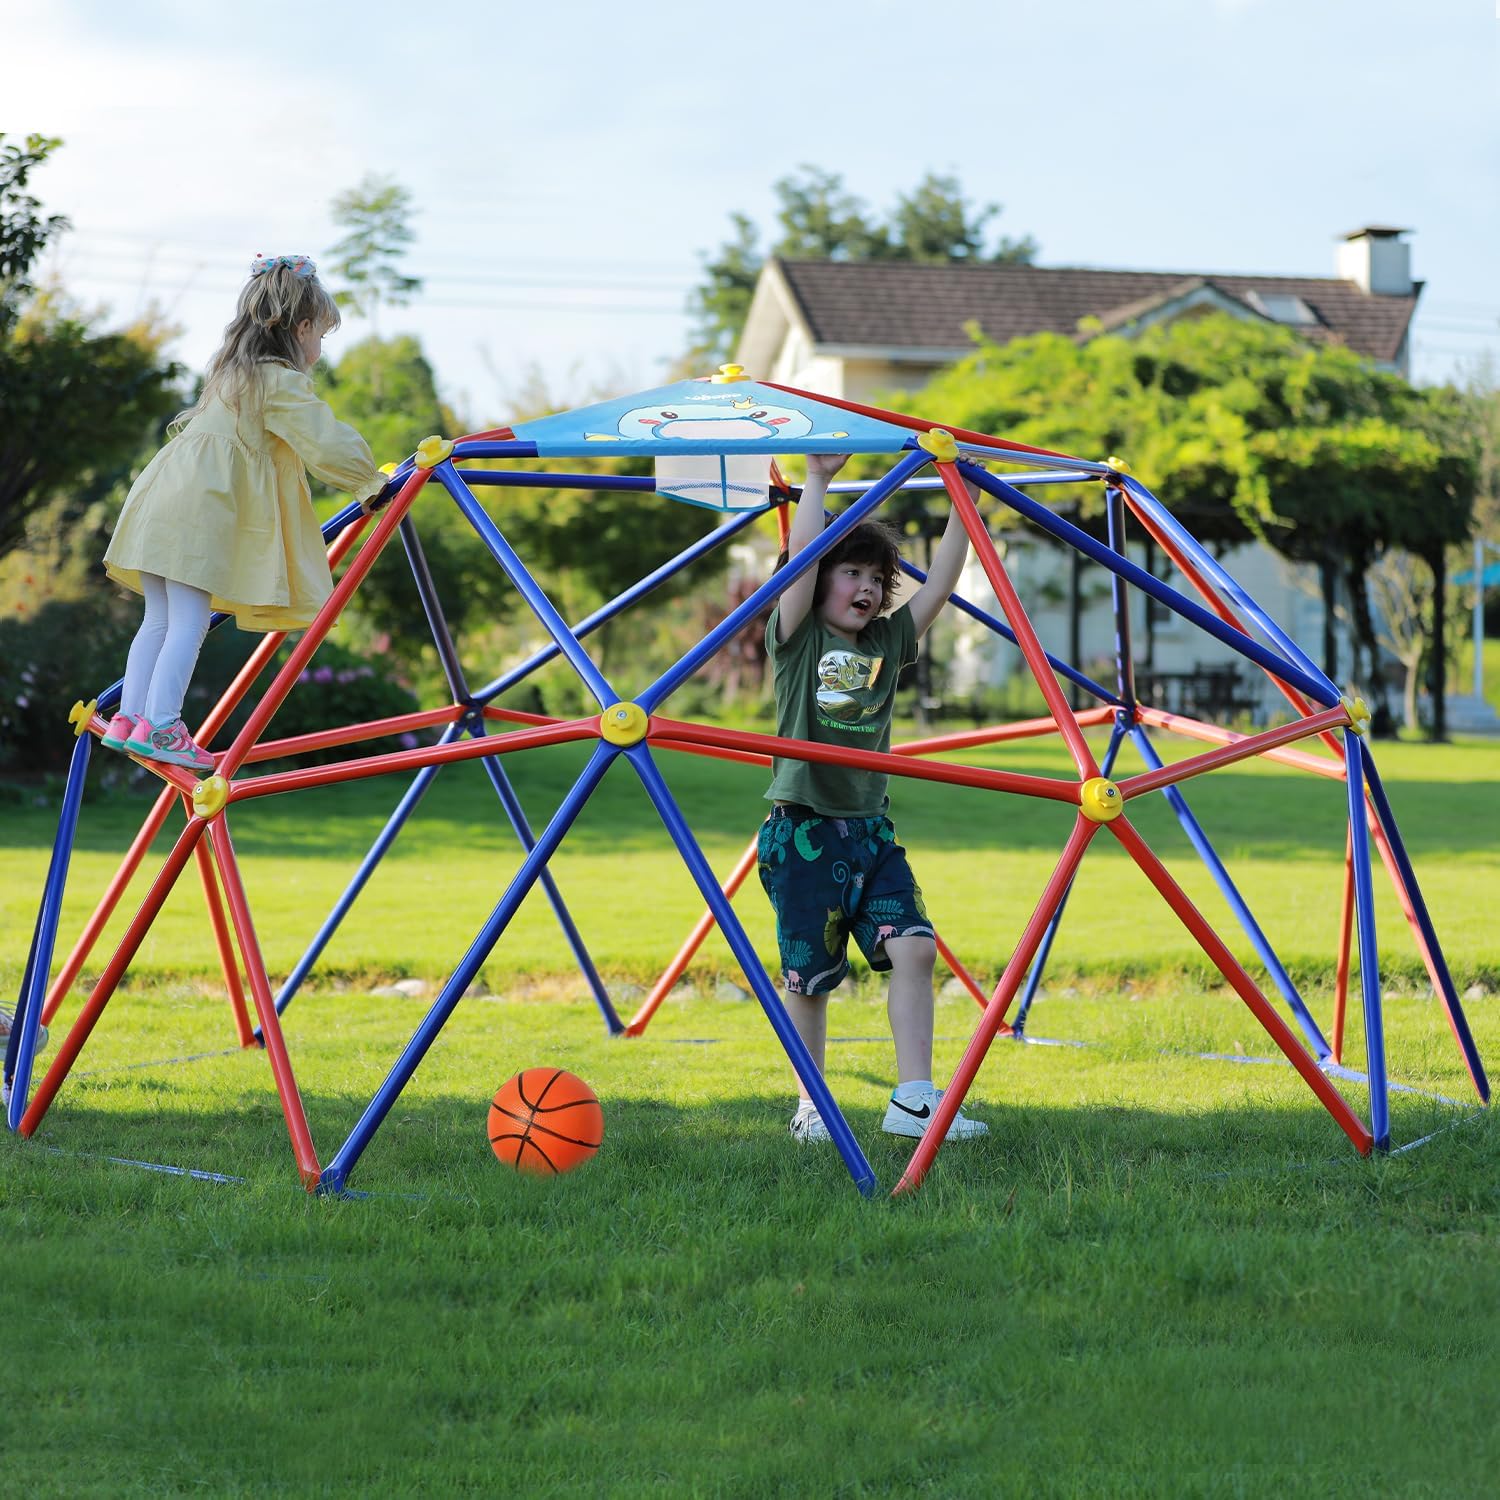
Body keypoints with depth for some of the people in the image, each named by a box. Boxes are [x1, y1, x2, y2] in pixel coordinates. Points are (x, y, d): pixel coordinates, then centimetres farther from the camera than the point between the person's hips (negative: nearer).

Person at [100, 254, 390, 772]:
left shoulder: (230, 370, 25)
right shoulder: (284, 384, -3)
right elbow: (328, 445, -8)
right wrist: (369, 483, 8)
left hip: (165, 495, 9)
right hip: (204, 506, -8)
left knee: (159, 619, 10)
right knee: (189, 622, -9)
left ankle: (128, 717, 9)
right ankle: (159, 726, -14)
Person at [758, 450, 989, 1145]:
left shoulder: (887, 643, 11)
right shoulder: (797, 639, -1)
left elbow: (941, 584, 5)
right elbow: (801, 556, -14)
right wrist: (818, 480, -14)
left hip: (872, 832, 4)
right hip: (805, 832, -4)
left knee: (912, 946, -13)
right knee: (809, 975, 2)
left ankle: (913, 1099, -12)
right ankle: (811, 1107, 17)